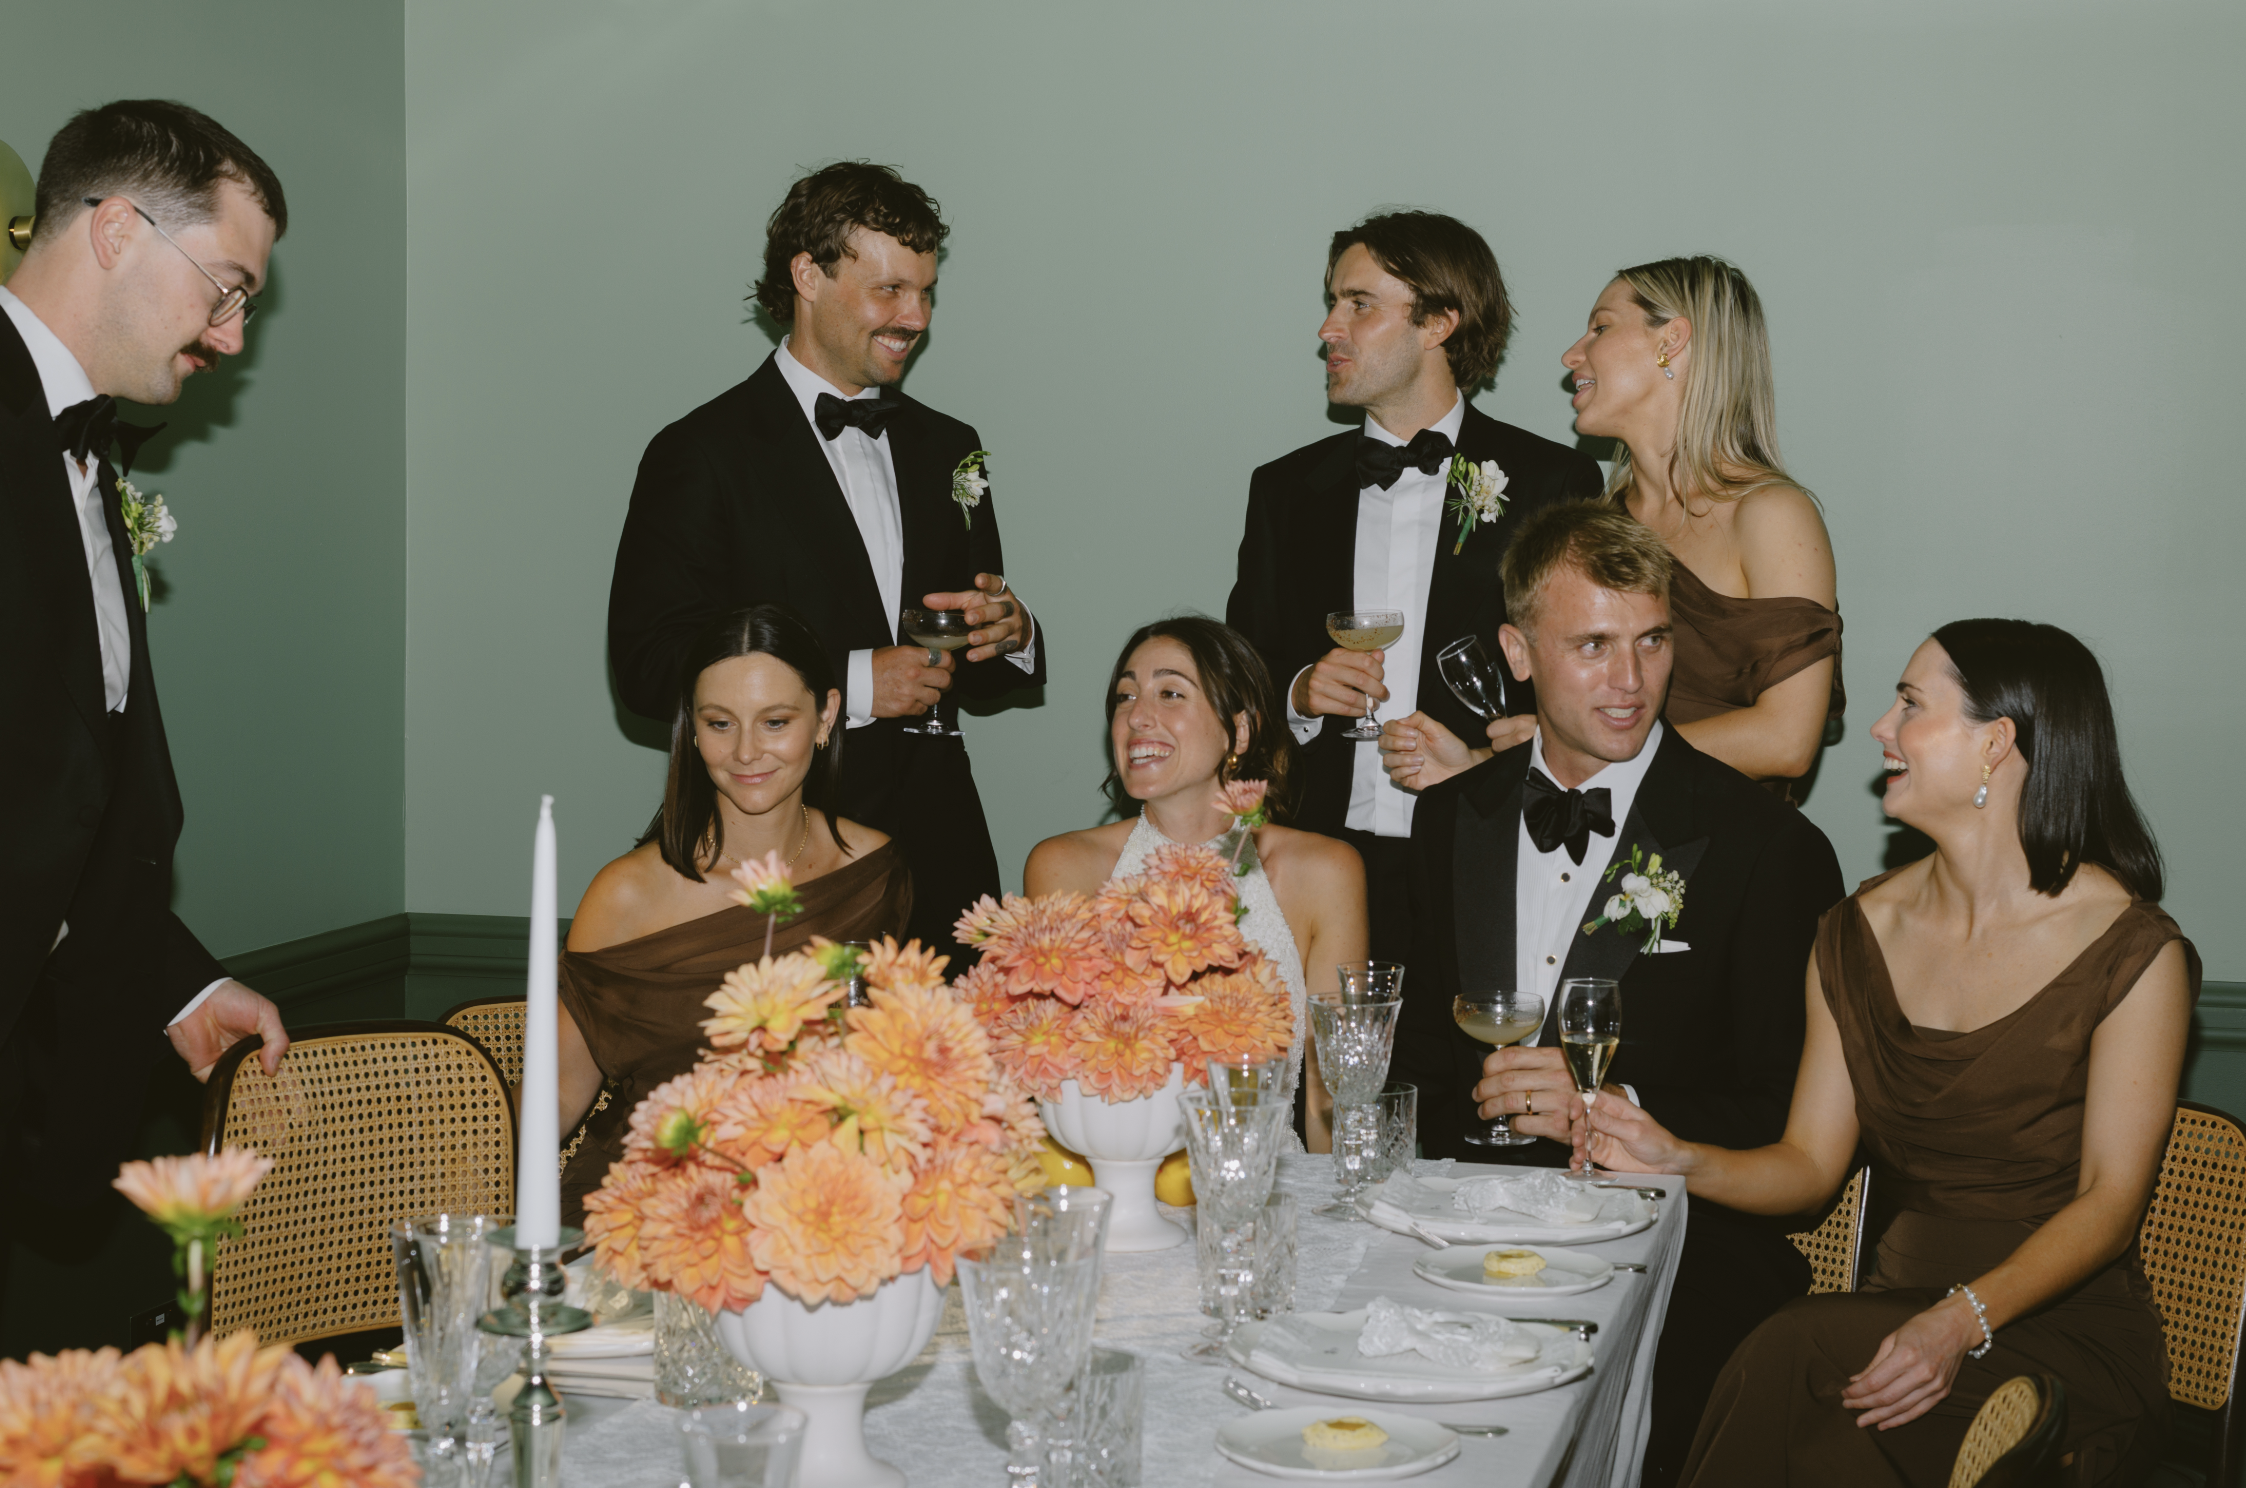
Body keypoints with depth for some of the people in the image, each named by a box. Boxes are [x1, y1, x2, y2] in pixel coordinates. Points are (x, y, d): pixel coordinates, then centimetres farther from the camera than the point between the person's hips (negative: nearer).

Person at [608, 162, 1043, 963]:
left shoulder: (946, 448, 16)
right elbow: (648, 665, -10)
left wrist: (1010, 633, -3)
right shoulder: (703, 453, -3)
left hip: (940, 853, 5)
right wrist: (848, 684, -16)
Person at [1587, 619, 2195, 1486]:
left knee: (1796, 1359, -31)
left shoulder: (2132, 952, -8)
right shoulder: (1860, 936, 8)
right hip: (1901, 1306, 4)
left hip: (2069, 1332, -4)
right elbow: (1811, 1162, 7)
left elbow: (2109, 1201, -11)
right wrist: (1681, 1160, -13)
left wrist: (1961, 1323, -26)